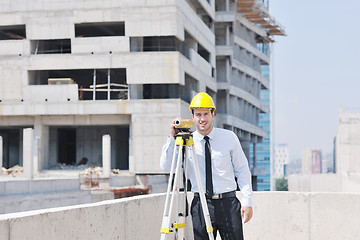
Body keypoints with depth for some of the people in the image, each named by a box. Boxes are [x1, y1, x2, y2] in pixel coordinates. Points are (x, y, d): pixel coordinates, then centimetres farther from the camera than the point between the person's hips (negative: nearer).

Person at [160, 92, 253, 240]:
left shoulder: (229, 138, 5)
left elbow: (242, 170, 8)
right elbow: (165, 167, -3)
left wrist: (247, 201, 1)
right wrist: (172, 138, -12)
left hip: (228, 205, 0)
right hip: (200, 205, 1)